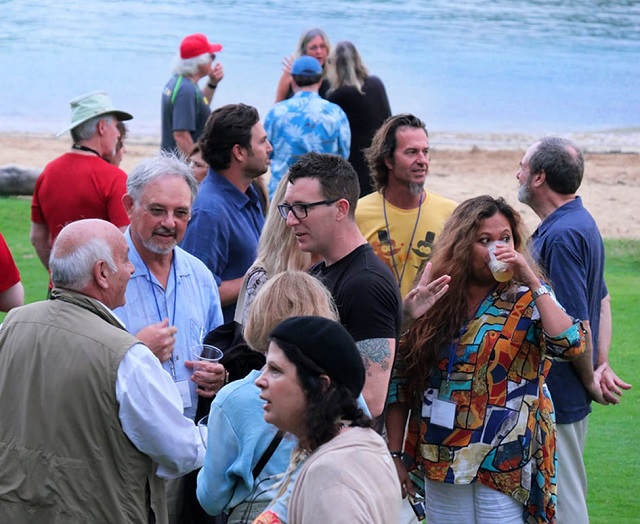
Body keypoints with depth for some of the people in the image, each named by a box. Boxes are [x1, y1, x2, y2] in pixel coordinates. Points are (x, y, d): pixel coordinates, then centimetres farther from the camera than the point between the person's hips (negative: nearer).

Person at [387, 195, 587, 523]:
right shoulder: (433, 302, 3)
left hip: (505, 463, -3)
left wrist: (532, 281, -20)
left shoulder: (527, 300, -3)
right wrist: (394, 454, 5)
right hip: (442, 459, 3)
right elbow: (400, 380, 7)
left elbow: (571, 345, -22)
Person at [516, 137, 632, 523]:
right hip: (568, 394, 11)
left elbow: (576, 323, -23)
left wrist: (590, 381, -10)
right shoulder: (582, 223, 11)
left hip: (558, 398, -11)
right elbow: (602, 300, 18)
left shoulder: (561, 236, -22)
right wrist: (603, 365, 10)